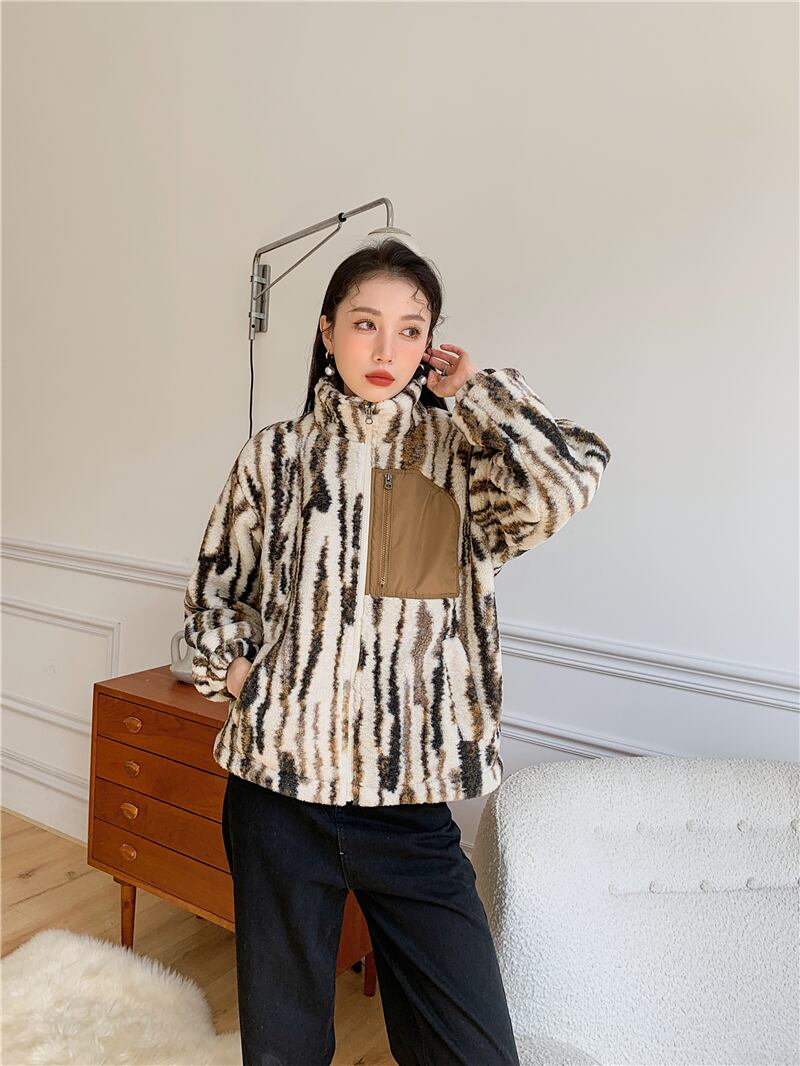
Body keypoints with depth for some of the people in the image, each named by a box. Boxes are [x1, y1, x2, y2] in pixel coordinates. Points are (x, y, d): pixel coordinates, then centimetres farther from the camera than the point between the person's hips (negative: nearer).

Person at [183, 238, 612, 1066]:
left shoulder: (462, 451, 1)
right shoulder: (278, 454, 3)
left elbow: (564, 485, -21)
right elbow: (213, 593, 13)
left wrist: (476, 387, -7)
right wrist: (237, 673, -5)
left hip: (411, 798, 0)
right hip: (280, 786, 1)